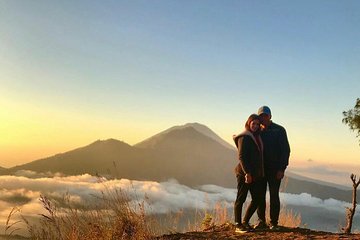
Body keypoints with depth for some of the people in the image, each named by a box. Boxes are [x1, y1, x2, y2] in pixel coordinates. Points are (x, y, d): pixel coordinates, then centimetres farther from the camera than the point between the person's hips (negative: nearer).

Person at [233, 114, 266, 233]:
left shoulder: (256, 137, 17)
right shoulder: (244, 137, -8)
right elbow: (241, 157, -16)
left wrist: (260, 173, 12)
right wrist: (247, 172, -23)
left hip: (256, 174, 8)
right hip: (244, 173, -8)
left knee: (257, 199, 7)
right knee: (241, 199, -1)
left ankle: (245, 222, 19)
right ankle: (238, 225, 5)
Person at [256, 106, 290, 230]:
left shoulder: (279, 130, -1)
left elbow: (285, 150, -5)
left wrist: (281, 169, -12)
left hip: (274, 169, -3)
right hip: (260, 169, 4)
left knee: (274, 195, -1)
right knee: (260, 195, 4)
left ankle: (274, 222, 7)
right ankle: (262, 221, 13)